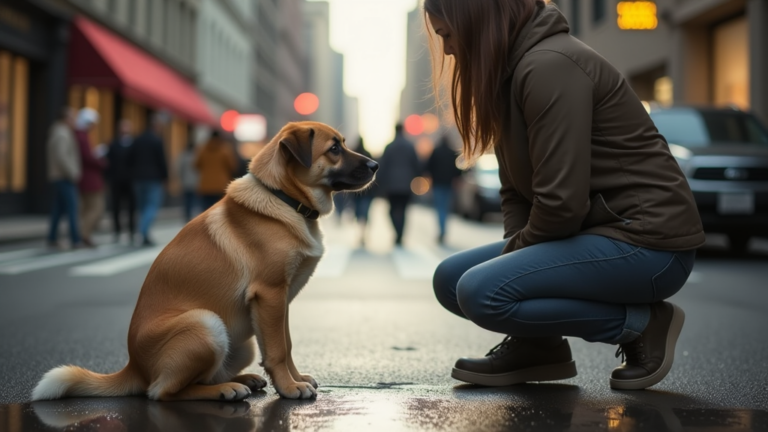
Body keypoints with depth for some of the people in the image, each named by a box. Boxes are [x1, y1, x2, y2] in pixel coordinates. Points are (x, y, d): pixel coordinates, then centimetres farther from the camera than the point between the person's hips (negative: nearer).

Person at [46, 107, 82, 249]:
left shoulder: (57, 133, 17)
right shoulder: (62, 134, -16)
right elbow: (61, 157, -24)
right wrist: (73, 174, -19)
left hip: (58, 177, 10)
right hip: (66, 178, -10)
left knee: (58, 210, 10)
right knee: (72, 209, -10)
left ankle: (52, 239, 10)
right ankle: (76, 241, -11)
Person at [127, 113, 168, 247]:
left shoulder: (138, 139, 9)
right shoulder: (157, 140, -11)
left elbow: (129, 158, 9)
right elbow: (162, 160, -13)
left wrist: (134, 173, 14)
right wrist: (164, 177, -3)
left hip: (138, 177, 6)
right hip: (154, 178, -6)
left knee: (142, 205, 12)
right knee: (153, 204, -5)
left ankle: (144, 236, 13)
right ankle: (144, 230, -24)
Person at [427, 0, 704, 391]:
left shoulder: (550, 66, -20)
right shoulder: (512, 72, 12)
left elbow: (562, 200, -25)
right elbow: (516, 191, 14)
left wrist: (516, 250, -8)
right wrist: (514, 249, -3)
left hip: (646, 242, -9)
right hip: (600, 233, 9)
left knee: (480, 292, -22)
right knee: (450, 279, 4)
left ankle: (642, 323, -8)